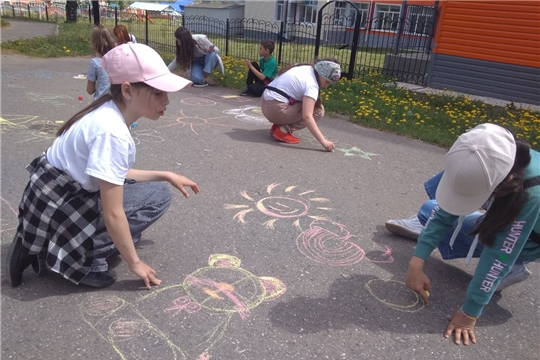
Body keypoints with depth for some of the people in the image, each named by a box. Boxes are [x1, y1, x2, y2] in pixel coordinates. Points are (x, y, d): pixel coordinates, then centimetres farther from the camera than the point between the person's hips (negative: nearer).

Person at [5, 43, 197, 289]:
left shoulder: (108, 113, 1)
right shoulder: (112, 130, -26)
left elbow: (114, 175, 12)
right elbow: (113, 213, -24)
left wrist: (165, 175, 9)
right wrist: (135, 263, -12)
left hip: (57, 198, 9)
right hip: (57, 209, -9)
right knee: (158, 196, -8)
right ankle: (85, 260, -6)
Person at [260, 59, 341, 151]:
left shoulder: (306, 69, 10)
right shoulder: (311, 84, -17)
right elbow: (307, 116, -27)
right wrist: (323, 141, -28)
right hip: (275, 109, -9)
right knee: (318, 110, -6)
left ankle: (279, 125, 11)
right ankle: (283, 130, -9)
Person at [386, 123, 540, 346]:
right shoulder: (480, 166, -31)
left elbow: (499, 256, -37)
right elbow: (445, 211, -23)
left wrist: (470, 313, -30)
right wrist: (416, 263, -30)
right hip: (503, 214, 5)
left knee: (429, 212, -13)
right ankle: (425, 225, 17)